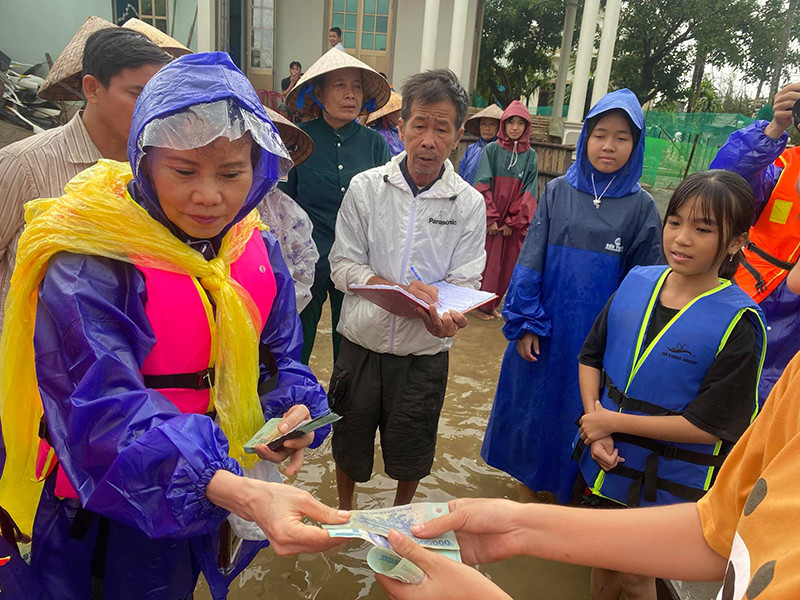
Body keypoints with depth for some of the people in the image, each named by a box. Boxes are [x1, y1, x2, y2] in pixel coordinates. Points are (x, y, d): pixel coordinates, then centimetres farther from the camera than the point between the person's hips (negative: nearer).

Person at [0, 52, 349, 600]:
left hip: (212, 495, 5)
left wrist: (292, 410, -21)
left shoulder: (256, 248, -5)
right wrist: (244, 495, -48)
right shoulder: (89, 266, -25)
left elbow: (277, 359, 3)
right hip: (110, 512, -5)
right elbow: (101, 413, -34)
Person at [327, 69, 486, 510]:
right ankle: (343, 514, 48)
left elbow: (464, 281, -6)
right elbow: (343, 265, -7)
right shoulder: (365, 187, -7)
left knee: (410, 454, 18)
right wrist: (398, 289, -23)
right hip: (363, 341, 0)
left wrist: (446, 315, -29)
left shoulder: (469, 204, -7)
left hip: (425, 350, 0)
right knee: (349, 443, 19)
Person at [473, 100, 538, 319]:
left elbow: (529, 191, 2)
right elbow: (483, 185, -5)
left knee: (506, 264, 7)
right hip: (489, 218, -2)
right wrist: (490, 218, -12)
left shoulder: (530, 155, 6)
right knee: (486, 261, 1)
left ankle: (493, 304, 22)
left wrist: (513, 222, -7)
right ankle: (482, 305, 15)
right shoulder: (492, 149, 0)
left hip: (515, 222, 2)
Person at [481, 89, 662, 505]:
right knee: (532, 398, 14)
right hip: (546, 325, 1)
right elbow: (531, 258, -2)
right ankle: (527, 477, 39)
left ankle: (568, 487, 36)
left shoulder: (640, 206, -3)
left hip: (598, 333, -1)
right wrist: (525, 323, -6)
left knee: (579, 407, 12)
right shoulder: (558, 192, -1)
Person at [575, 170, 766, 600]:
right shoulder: (637, 282, -5)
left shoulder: (738, 322, -19)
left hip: (667, 484, -4)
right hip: (606, 462, 4)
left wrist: (613, 421, -17)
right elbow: (591, 355, 3)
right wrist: (594, 421, -12)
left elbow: (709, 425, -19)